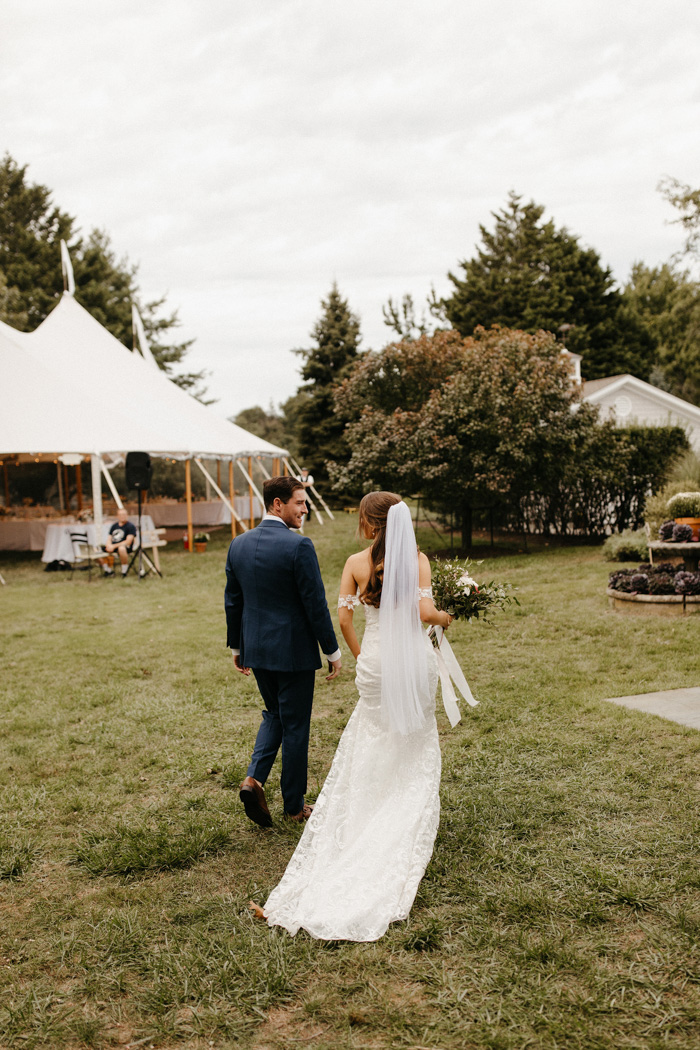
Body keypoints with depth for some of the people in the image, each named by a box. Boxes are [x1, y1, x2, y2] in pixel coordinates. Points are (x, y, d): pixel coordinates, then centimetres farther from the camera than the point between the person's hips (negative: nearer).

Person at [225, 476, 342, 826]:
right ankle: (294, 805, 20)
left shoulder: (238, 545, 2)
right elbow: (315, 604, -16)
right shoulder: (298, 545, -18)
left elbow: (232, 601, 9)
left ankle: (254, 777, 6)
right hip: (294, 651, -6)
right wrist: (332, 652, -6)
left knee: (274, 713, 24)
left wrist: (236, 646, 20)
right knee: (295, 725, 8)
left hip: (256, 650, 6)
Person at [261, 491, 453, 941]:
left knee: (369, 756, 12)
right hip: (416, 659, 0)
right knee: (416, 752, 14)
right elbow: (425, 611, -15)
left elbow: (344, 618, -4)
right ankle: (410, 837, 21)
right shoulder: (418, 560, -6)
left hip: (376, 663, 0)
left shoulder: (357, 563, -4)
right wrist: (445, 617, 7)